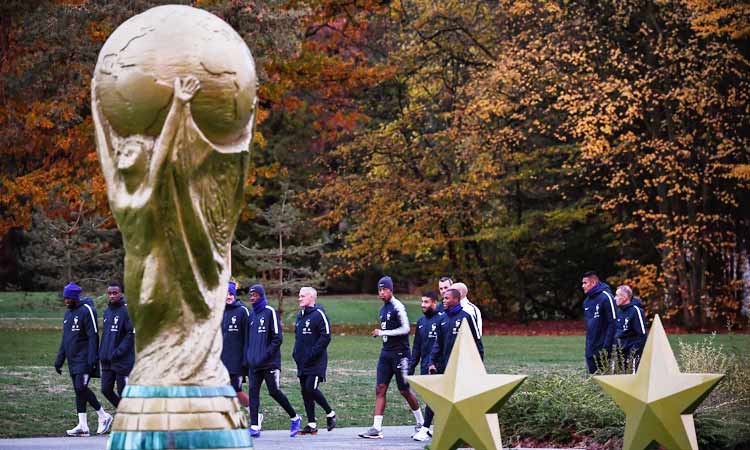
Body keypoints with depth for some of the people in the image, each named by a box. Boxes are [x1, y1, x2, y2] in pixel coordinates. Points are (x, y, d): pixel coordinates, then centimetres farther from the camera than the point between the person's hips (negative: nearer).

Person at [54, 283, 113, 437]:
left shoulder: (86, 311, -9)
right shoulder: (68, 314, 17)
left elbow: (93, 336, -14)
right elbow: (65, 339, 22)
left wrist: (92, 359, -21)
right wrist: (59, 360, 17)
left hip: (84, 359, -8)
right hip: (73, 360, 8)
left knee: (81, 388, -14)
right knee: (79, 391, 5)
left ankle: (103, 416, -1)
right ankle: (83, 426, 5)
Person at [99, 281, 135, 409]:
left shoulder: (126, 310, -11)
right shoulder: (107, 311, 12)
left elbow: (131, 334, -16)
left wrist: (118, 352, -19)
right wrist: (102, 353, 12)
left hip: (123, 360, -7)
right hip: (107, 360, 7)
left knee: (123, 392, 0)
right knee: (106, 390, 7)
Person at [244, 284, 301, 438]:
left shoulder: (270, 312, -6)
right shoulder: (251, 315, 15)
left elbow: (277, 338, -10)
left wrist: (266, 355, -16)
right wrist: (246, 359, 13)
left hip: (269, 362, -6)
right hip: (253, 364, 6)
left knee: (274, 391, -4)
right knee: (253, 392, -2)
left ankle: (294, 418, 14)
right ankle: (254, 427, -2)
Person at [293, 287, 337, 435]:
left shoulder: (319, 314, -10)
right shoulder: (300, 315, 16)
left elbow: (326, 336, -16)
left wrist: (312, 353, -19)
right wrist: (296, 352, 12)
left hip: (316, 362, -8)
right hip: (302, 362, 8)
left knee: (311, 388, -15)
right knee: (305, 391, 5)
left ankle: (330, 414, 5)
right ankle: (311, 424, 9)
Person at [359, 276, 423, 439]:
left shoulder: (397, 306, -12)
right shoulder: (383, 309, 15)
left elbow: (405, 328, -19)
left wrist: (383, 333, -16)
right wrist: (380, 333, 8)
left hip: (399, 353, -8)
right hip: (386, 353, 8)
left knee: (404, 390, 1)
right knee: (380, 389, 0)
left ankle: (421, 422, 19)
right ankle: (376, 428, -3)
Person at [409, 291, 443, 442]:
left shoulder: (442, 319, -8)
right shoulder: (421, 322, 17)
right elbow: (416, 346, 21)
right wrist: (411, 367, 17)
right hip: (424, 365, 7)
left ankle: (425, 429, -10)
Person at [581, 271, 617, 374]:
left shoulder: (606, 297, -11)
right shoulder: (587, 301, 14)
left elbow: (613, 324, -15)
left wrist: (606, 347, -18)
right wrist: (588, 345, 14)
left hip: (603, 350, -8)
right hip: (590, 350, 8)